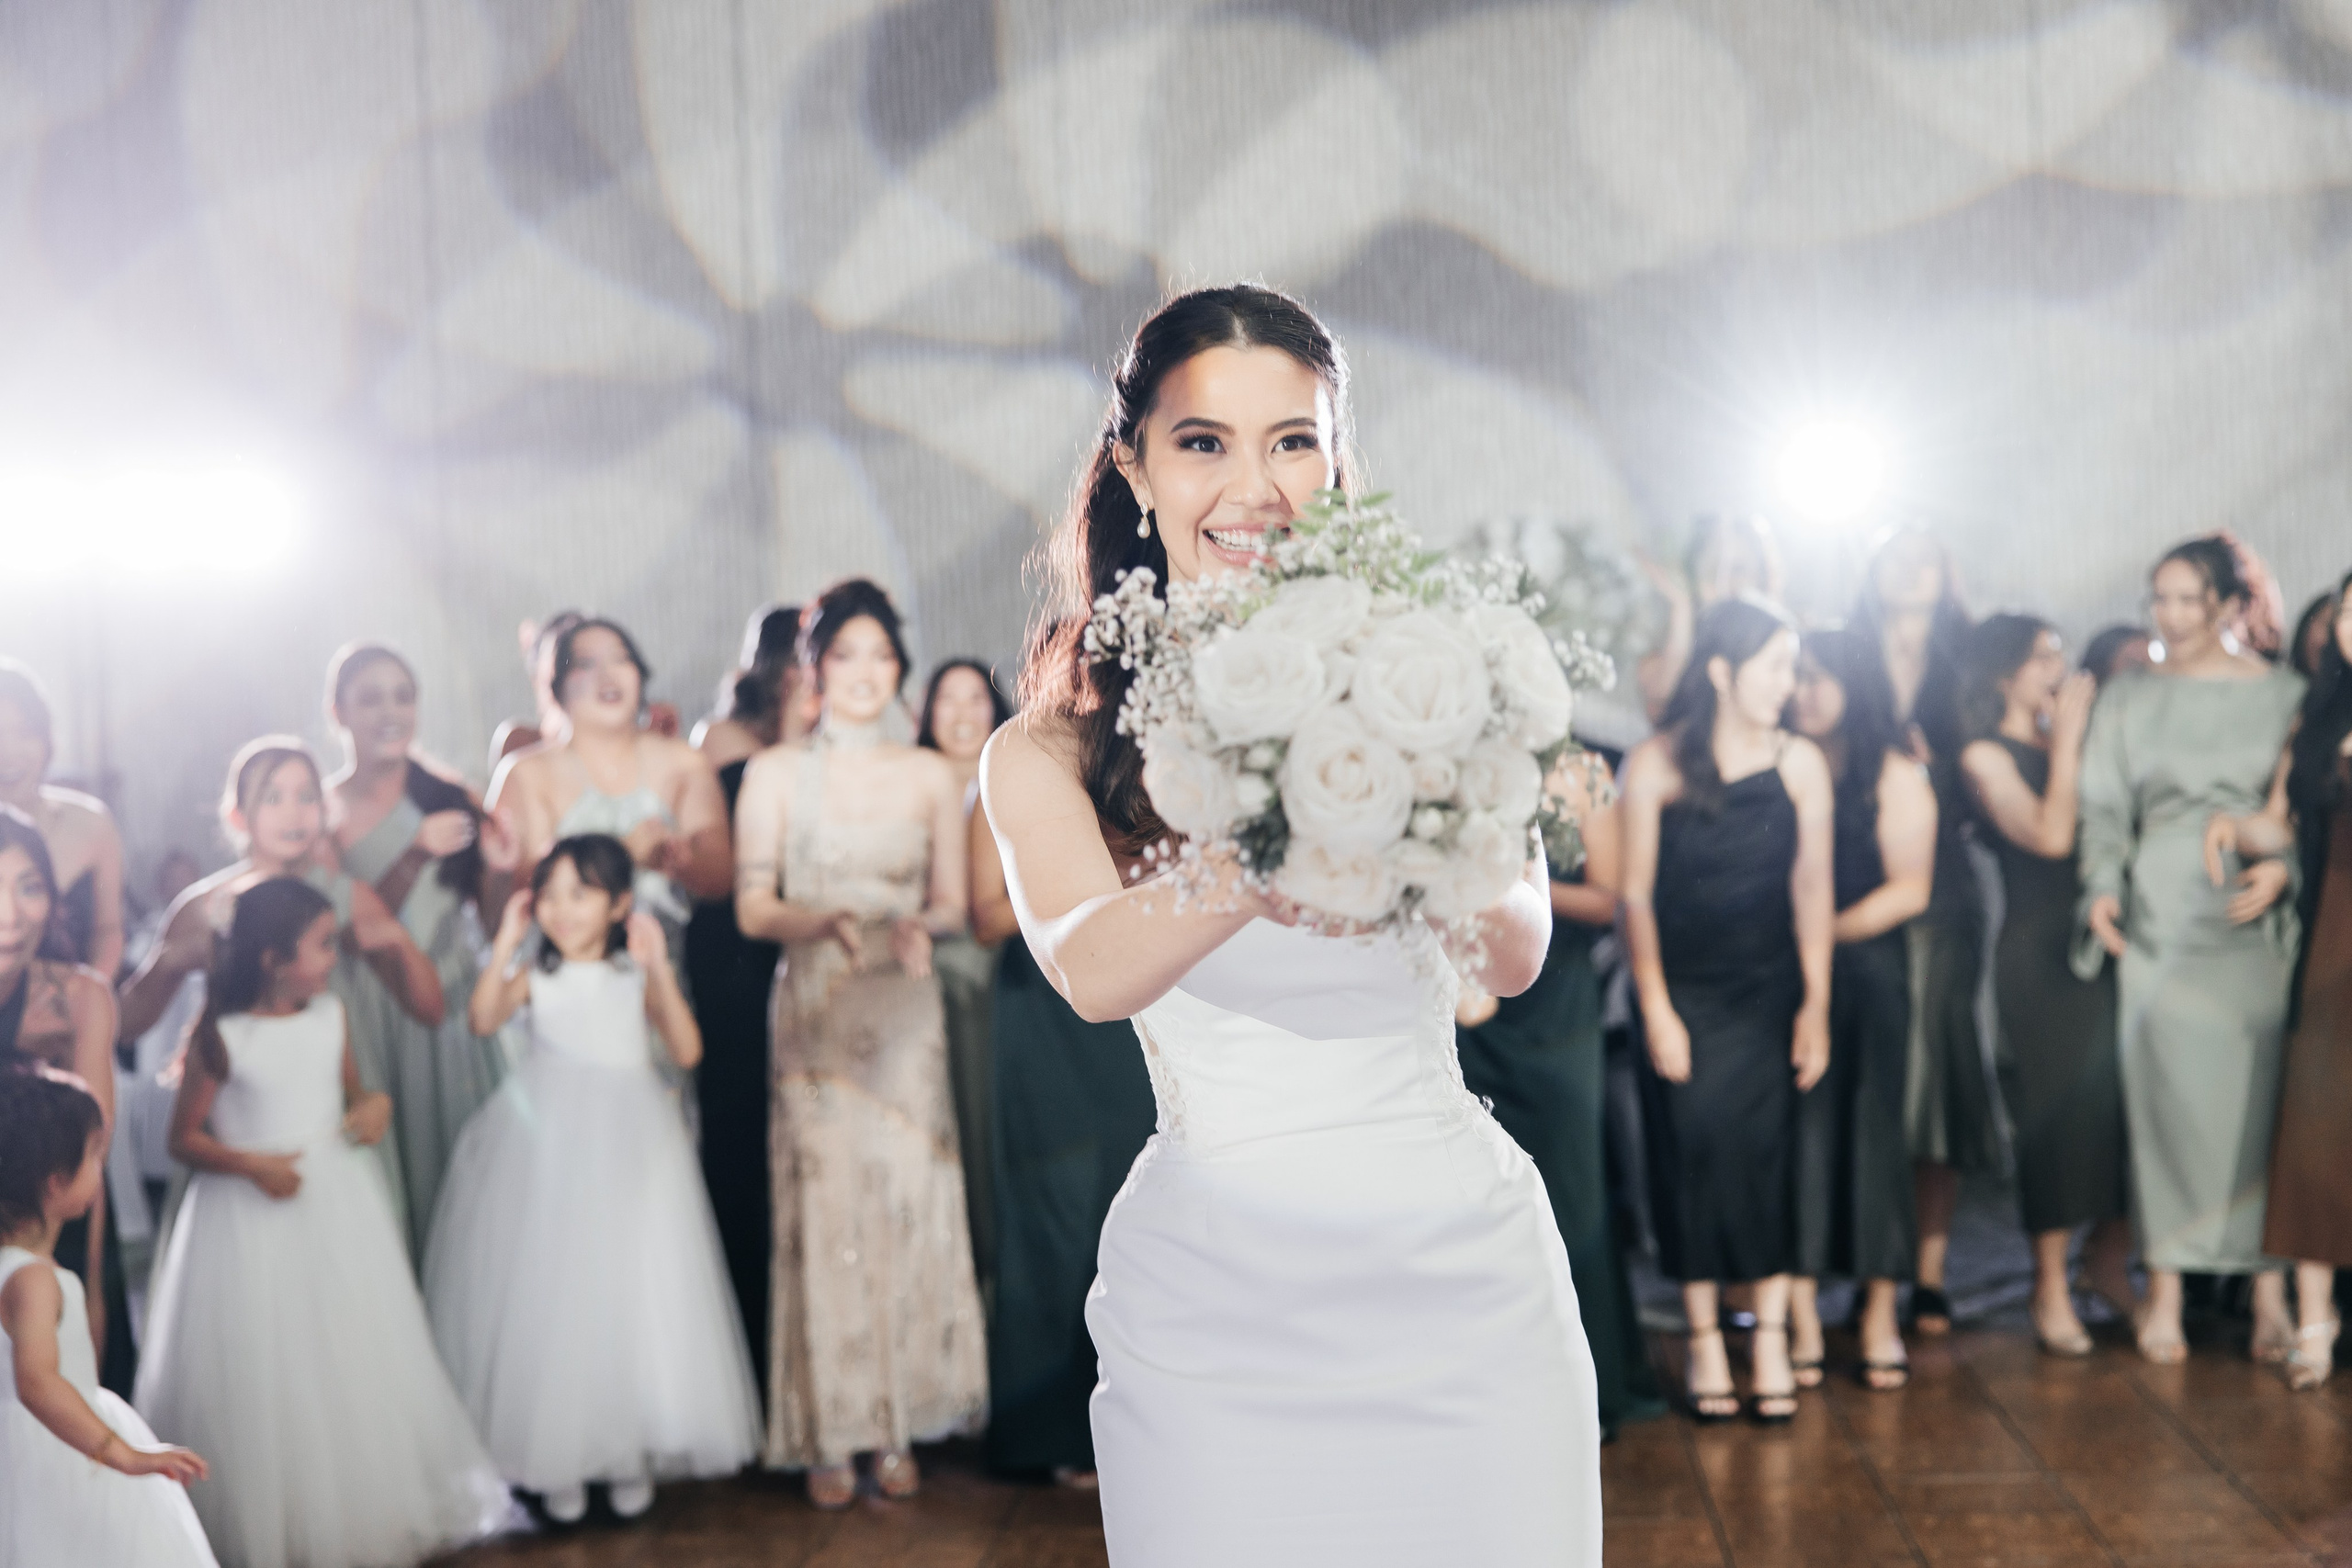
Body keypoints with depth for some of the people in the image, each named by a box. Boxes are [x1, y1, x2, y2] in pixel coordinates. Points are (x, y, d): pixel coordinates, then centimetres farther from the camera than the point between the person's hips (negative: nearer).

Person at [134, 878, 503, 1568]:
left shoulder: (331, 1016, 1)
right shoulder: (221, 1037, -13)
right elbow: (185, 1136, -8)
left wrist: (374, 1105, -7)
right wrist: (250, 1163, -22)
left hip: (337, 1207, 5)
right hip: (251, 1221, -5)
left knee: (356, 1364, 11)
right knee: (259, 1377, 2)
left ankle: (365, 1506, 26)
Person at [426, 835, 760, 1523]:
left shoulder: (636, 976, 2)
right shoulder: (537, 976, 1)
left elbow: (686, 1051, -8)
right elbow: (484, 1018, -17)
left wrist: (659, 970, -15)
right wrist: (507, 942, -18)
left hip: (628, 1151, 0)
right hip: (548, 1150, 0)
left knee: (631, 1296, 3)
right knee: (549, 1298, 2)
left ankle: (630, 1453, 16)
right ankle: (555, 1460, 13)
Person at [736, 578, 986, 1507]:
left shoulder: (931, 776, 8)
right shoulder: (776, 773, 3)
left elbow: (953, 903, 9)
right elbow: (752, 907, -1)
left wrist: (919, 926, -13)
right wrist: (824, 922, -20)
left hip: (905, 1016, 2)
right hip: (815, 1015, -2)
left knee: (910, 1204, 0)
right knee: (824, 1209, -4)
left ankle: (897, 1427, 10)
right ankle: (828, 1436, 5)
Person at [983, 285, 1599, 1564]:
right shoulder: (1051, 745, -1)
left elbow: (1519, 954, -12)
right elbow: (1088, 969, -20)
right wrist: (1246, 881, -41)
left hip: (1459, 1266, 1)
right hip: (1213, 1299, -1)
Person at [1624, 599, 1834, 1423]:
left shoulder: (1799, 764, -1)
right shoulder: (1656, 765, -7)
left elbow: (1812, 889, 2)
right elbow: (1635, 893, -4)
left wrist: (1816, 1005, 0)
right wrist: (1655, 1008, -6)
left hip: (1769, 991, 1)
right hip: (1683, 991, -1)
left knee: (1766, 1147, -4)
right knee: (1693, 1145, -4)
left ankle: (1771, 1333, 1)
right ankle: (1703, 1337, 5)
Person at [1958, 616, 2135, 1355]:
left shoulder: (2073, 742, 14)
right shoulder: (1986, 756, -2)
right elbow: (2050, 835, -16)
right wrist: (2066, 739, -9)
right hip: (2039, 953, -5)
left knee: (2131, 1098, -1)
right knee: (2057, 1108, -1)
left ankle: (2110, 1255, 18)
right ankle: (2051, 1287, 11)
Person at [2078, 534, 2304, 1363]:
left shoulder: (2283, 693, 5)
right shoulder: (2129, 697, 8)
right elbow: (2104, 806, 6)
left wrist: (2282, 866, -13)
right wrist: (2102, 886, -9)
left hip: (2255, 923, 0)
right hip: (2160, 919, 1)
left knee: (2263, 1099, -1)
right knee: (2166, 1099, 0)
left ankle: (2270, 1292, 7)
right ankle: (2164, 1291, 7)